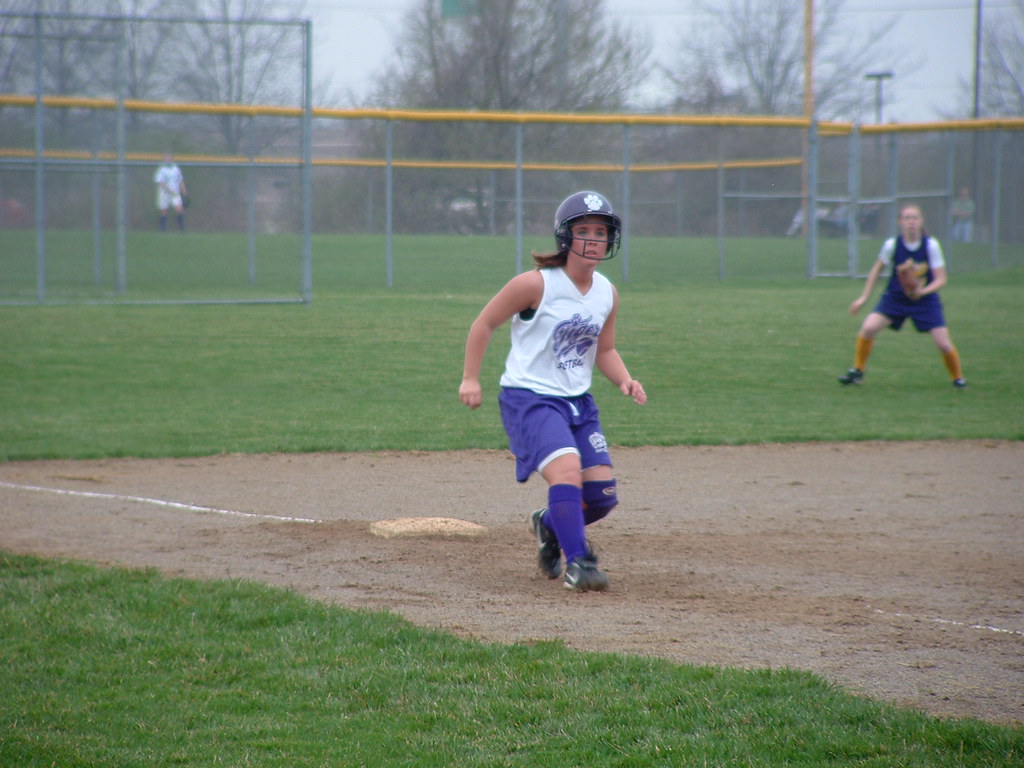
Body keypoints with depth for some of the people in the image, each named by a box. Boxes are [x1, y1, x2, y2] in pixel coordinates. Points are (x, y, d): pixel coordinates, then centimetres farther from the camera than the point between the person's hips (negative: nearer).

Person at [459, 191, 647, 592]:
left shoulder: (607, 294, 5)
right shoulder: (537, 284, -14)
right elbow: (484, 323, -5)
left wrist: (625, 380, -1)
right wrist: (470, 378, -8)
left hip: (578, 401, 7)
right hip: (529, 398, -6)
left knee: (603, 496, 2)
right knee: (567, 467, -29)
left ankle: (550, 525, 33)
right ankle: (576, 561, -23)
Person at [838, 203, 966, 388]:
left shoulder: (931, 245, -16)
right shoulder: (892, 245, -13)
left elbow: (941, 279, -13)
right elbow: (876, 270, 3)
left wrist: (923, 291, -32)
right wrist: (863, 297, 4)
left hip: (925, 300, -1)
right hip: (895, 297, 1)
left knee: (944, 344, -8)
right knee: (868, 327, -20)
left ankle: (957, 377, 20)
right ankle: (857, 370, 1)